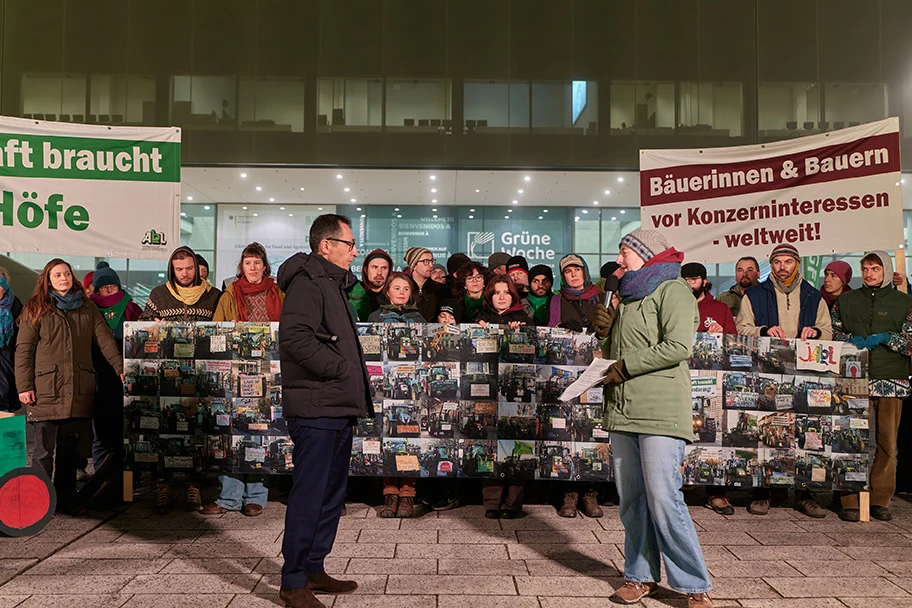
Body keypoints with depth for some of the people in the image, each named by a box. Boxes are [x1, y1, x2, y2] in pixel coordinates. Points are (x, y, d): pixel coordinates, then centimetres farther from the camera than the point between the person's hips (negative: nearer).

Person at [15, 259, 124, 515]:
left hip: (79, 390, 3)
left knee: (69, 447, 9)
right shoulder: (36, 309, 5)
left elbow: (105, 340, 6)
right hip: (46, 391, -3)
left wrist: (121, 368, -7)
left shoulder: (87, 308, 14)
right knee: (45, 449, 0)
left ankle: (66, 499, 18)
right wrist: (24, 386, -6)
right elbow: (23, 350, 1)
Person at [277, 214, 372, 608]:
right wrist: (339, 368, -19)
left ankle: (313, 569, 27)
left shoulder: (332, 283, 21)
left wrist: (353, 372, 13)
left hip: (337, 407, 10)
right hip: (315, 407, -10)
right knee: (309, 494, -4)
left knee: (332, 494, 16)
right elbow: (295, 337, -26)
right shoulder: (307, 282, -11)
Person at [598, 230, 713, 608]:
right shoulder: (629, 297, 23)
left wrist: (625, 366, -12)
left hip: (660, 411, -8)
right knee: (631, 500, 9)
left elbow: (679, 346, -18)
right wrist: (609, 331, 7)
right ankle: (641, 576, 20)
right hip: (623, 411, 8)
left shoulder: (672, 290, -3)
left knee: (663, 499, -10)